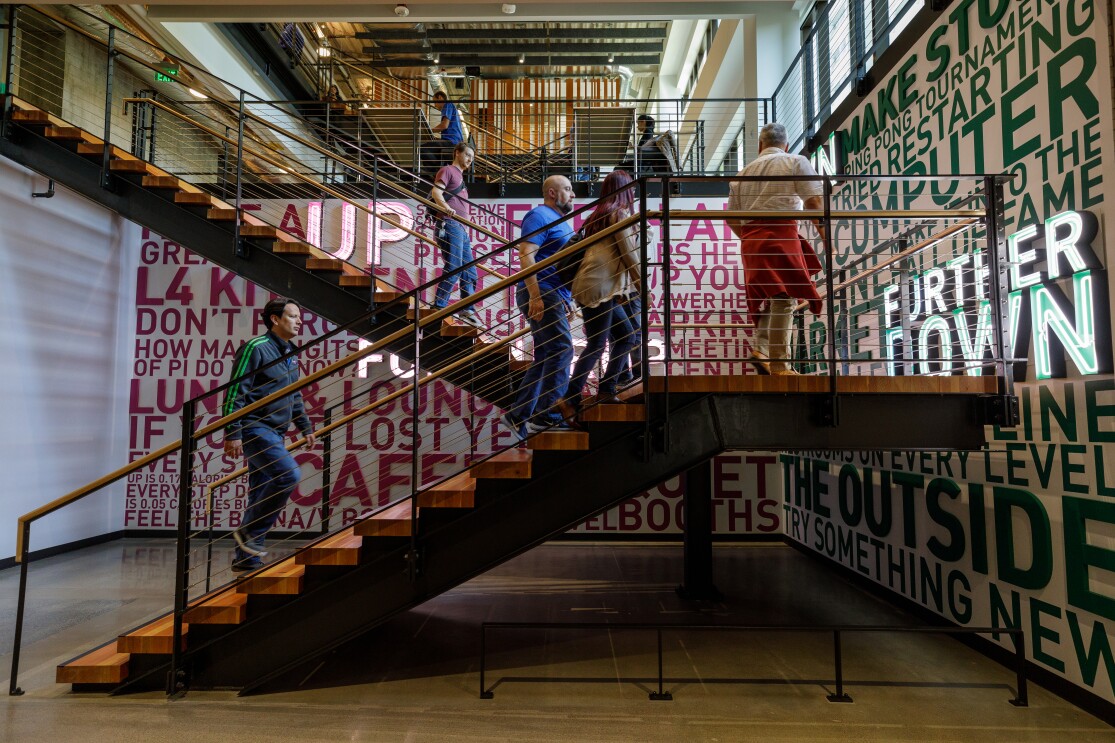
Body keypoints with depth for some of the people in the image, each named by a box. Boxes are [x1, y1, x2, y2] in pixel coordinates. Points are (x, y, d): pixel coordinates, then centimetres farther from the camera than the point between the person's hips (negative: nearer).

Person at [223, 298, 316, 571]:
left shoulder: (290, 354, 17)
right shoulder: (256, 348, -9)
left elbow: (295, 397, 27)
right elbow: (235, 393, -14)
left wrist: (305, 428, 23)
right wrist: (232, 433, -19)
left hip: (275, 432, 9)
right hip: (255, 428, -9)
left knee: (261, 494, 9)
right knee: (289, 474, -23)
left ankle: (246, 557, 17)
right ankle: (249, 531, -8)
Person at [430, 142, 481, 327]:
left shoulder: (460, 177, 29)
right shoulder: (447, 170, 2)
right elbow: (436, 191, -16)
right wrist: (446, 207, -34)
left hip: (462, 229, 10)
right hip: (450, 225, -10)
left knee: (470, 273, 8)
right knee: (453, 268, -16)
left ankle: (467, 310, 11)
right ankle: (439, 306, -13)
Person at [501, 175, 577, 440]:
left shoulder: (560, 222, 25)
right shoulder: (540, 216, -5)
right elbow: (525, 256, -16)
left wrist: (566, 302, 26)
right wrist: (535, 295, -24)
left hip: (555, 297, 10)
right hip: (541, 294, -10)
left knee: (545, 357, 8)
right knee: (562, 349, -17)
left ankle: (518, 415, 13)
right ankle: (547, 415, -16)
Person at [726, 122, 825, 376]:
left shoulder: (743, 172, 21)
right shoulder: (795, 162, 9)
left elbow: (732, 218, 19)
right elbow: (813, 201, -3)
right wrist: (824, 234, 3)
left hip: (751, 240, 6)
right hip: (782, 235, -5)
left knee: (771, 298, 17)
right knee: (783, 299, -8)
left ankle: (760, 347, 3)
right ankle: (779, 364, -11)